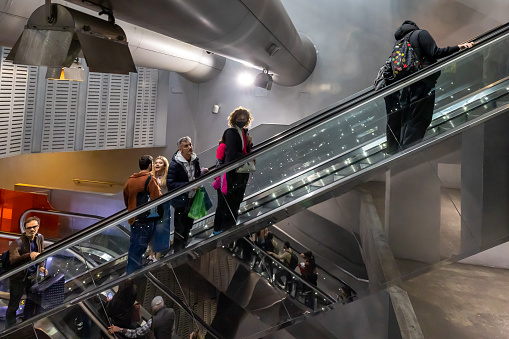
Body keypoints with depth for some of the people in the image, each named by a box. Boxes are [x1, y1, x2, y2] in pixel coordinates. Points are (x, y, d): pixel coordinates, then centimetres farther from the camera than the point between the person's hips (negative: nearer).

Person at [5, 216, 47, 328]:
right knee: (13, 305, 5)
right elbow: (13, 260, -37)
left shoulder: (40, 238, -3)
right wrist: (29, 256, -51)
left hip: (33, 276, 6)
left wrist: (41, 266, 1)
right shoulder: (18, 242, -23)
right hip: (18, 278, -6)